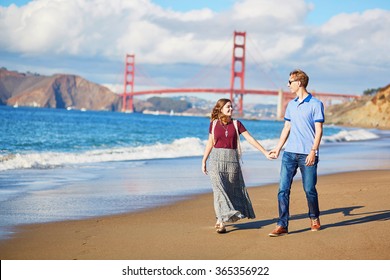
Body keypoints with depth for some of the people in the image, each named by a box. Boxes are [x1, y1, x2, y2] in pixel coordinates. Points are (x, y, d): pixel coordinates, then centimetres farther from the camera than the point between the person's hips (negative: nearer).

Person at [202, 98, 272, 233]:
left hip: (232, 159, 2)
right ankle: (221, 222, -13)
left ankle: (220, 219, 20)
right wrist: (204, 161, 13)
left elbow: (250, 139, 1)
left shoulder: (236, 124, 3)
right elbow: (210, 143, 11)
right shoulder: (214, 124, 3)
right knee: (219, 189, -11)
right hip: (217, 159, -2)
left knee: (231, 190, 7)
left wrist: (265, 152, -3)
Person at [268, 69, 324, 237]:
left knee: (309, 190, 3)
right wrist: (278, 148, 14)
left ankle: (314, 219, 26)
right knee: (283, 188, -4)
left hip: (307, 154, -5)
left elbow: (318, 130, -7)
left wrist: (313, 151, -16)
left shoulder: (315, 104, -4)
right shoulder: (291, 105, 15)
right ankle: (282, 225, -4)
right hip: (289, 153, 5)